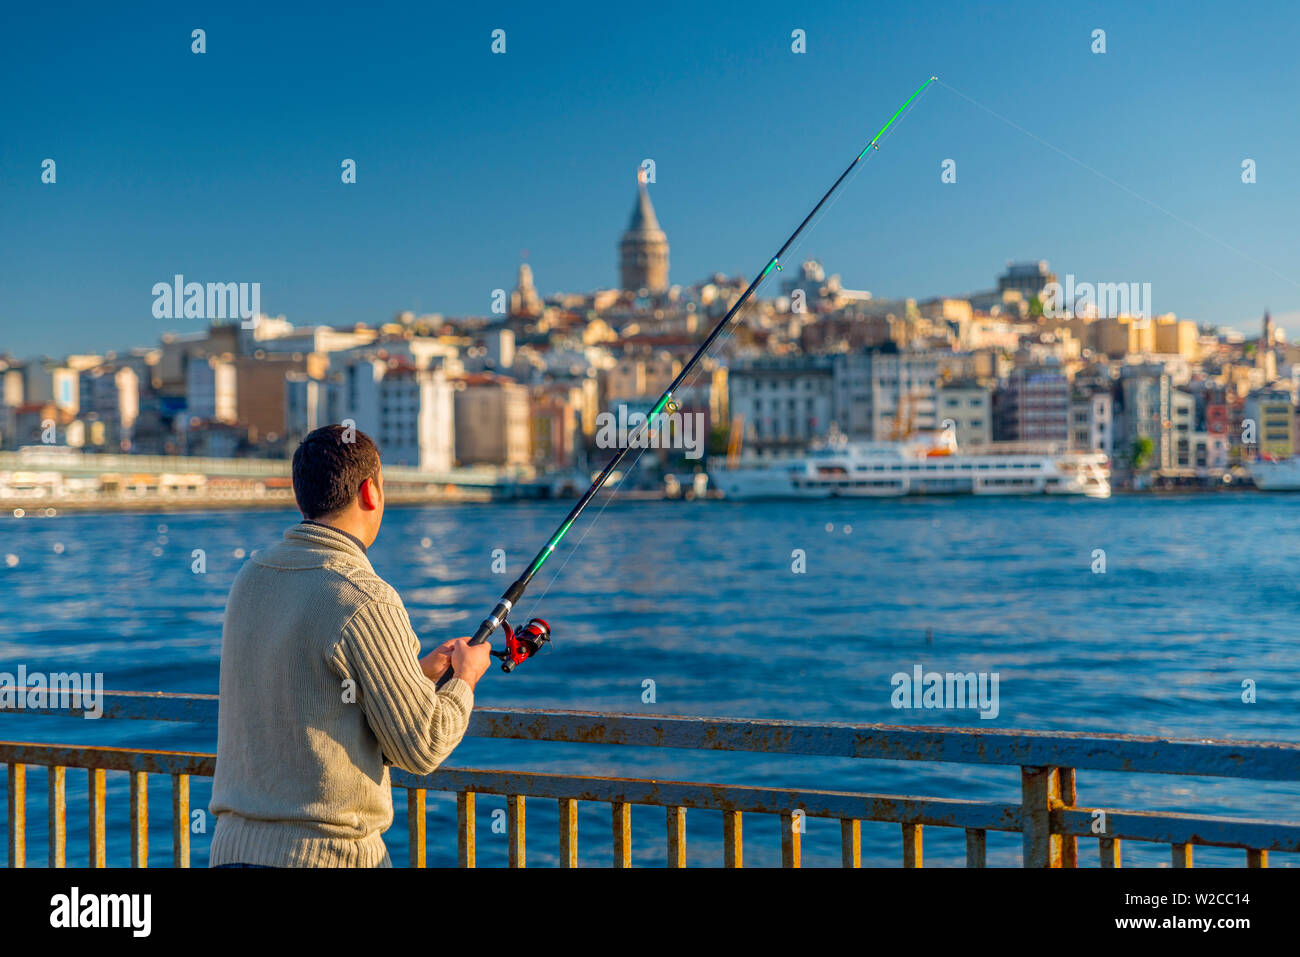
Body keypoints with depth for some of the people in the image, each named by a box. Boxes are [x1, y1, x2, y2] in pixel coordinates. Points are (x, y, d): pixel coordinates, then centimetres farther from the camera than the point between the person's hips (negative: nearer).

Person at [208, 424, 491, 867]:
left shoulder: (251, 577, 8)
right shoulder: (364, 602, -15)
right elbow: (421, 748, -10)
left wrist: (418, 671, 24)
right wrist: (464, 679, 8)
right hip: (329, 852, -7)